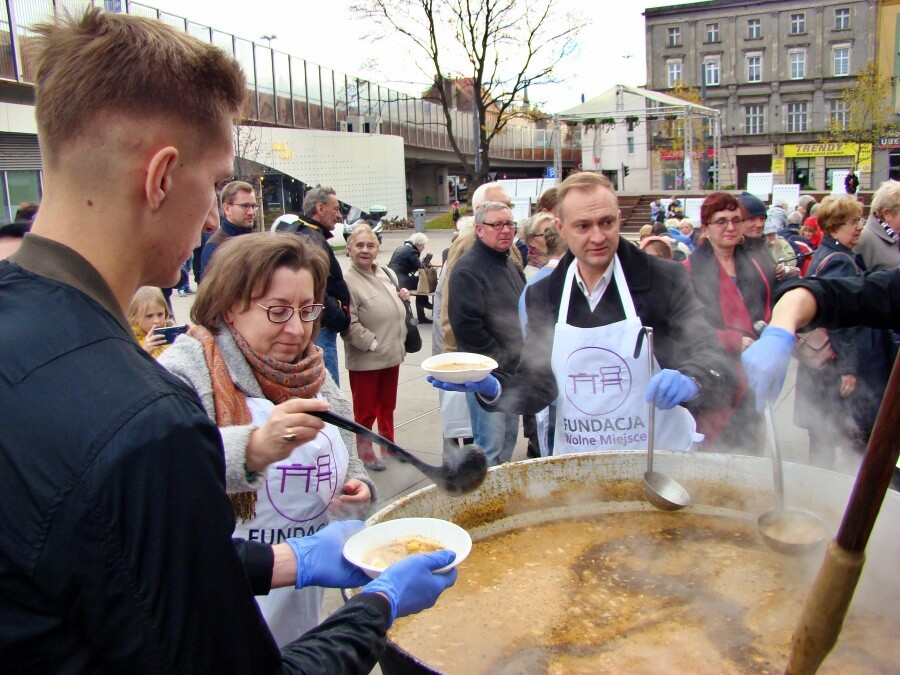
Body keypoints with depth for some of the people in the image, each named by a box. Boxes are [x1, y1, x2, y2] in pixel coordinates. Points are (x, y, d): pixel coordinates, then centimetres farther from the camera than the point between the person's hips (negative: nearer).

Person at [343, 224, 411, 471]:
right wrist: (373, 343, -20)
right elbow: (348, 324, -22)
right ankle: (365, 451, 23)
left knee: (388, 405, 21)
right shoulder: (348, 281, -16)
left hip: (392, 355, 7)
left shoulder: (385, 273, 8)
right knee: (366, 409, 7)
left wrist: (404, 297, 5)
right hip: (365, 359, -7)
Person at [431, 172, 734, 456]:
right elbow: (538, 385, 0)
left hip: (659, 462, -2)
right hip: (575, 464, 3)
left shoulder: (665, 280, -9)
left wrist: (689, 382, -35)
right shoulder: (543, 296, -1)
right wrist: (491, 387, -20)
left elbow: (716, 363, -14)